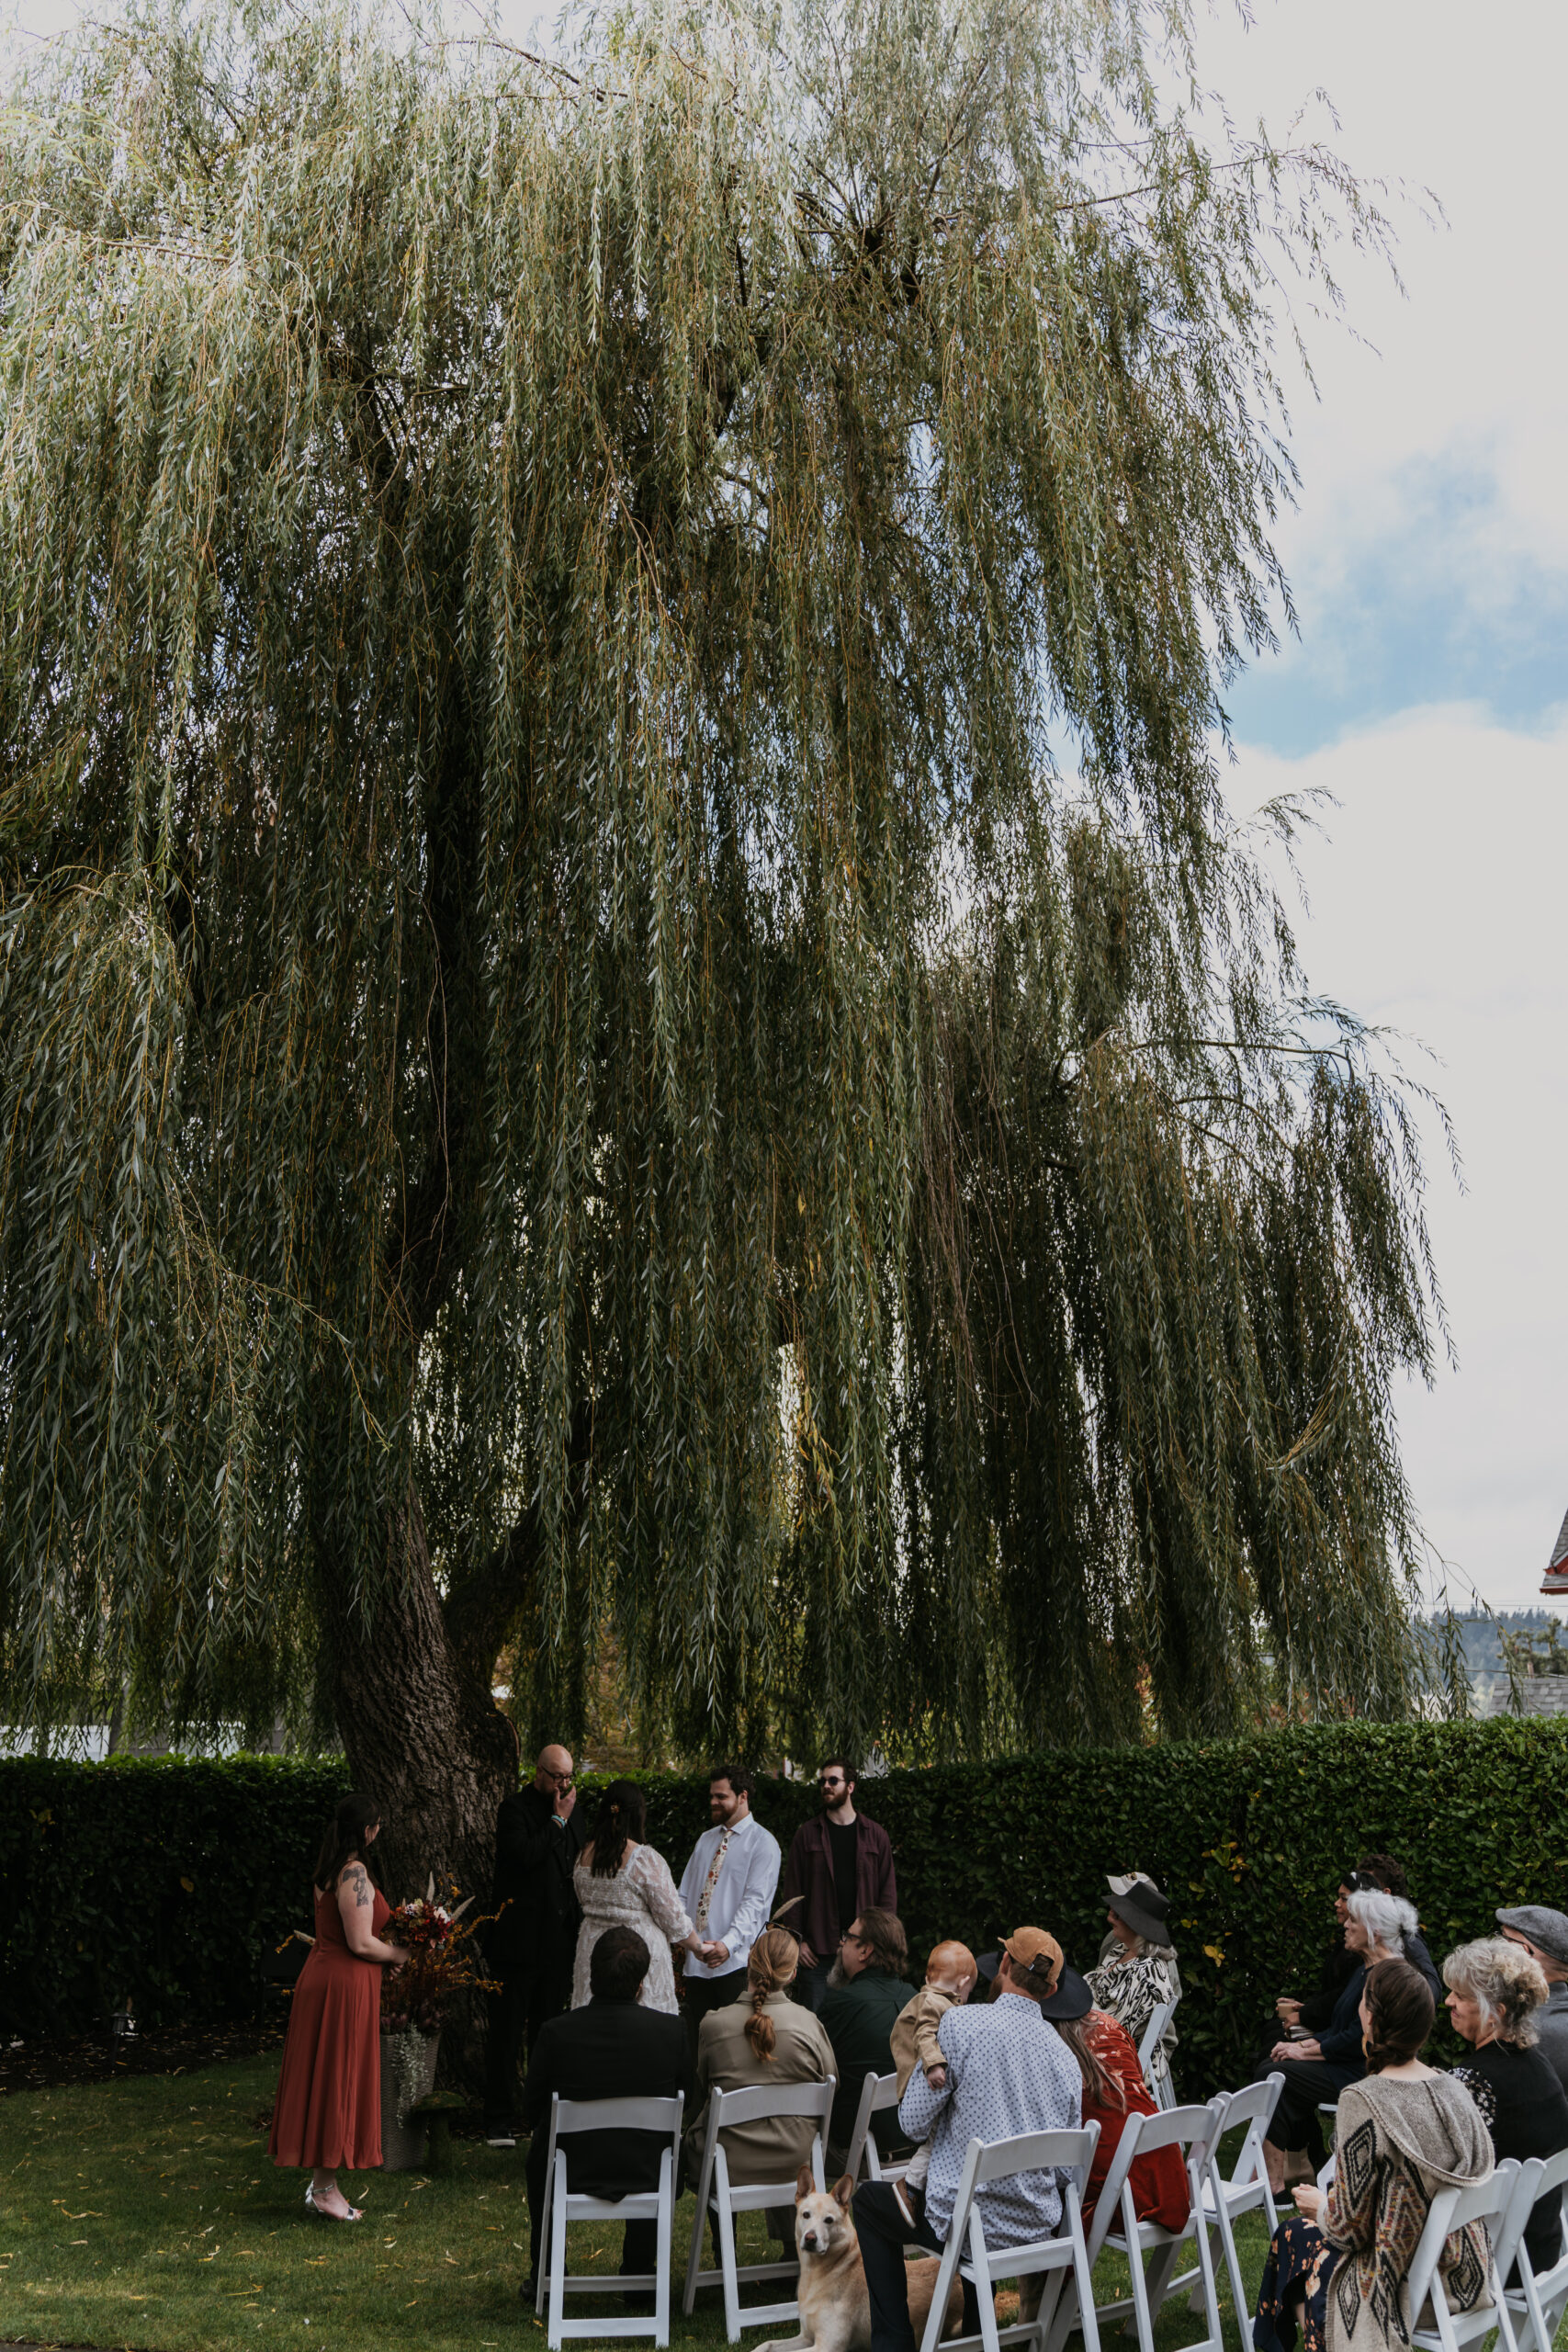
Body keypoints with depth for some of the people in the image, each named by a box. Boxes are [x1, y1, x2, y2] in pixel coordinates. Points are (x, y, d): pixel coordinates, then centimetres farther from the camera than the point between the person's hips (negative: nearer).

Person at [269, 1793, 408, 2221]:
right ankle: (325, 2190, 9)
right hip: (344, 1984, -9)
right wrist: (397, 1954, -5)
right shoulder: (355, 1873, -20)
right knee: (337, 2078, 0)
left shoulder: (330, 1868, 9)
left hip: (321, 1974, 9)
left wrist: (385, 1950, 21)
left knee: (323, 2077, 14)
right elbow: (361, 1944, -22)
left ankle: (321, 2182, 23)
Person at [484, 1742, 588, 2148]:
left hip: (558, 1941, 6)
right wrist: (557, 1821, -16)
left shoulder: (571, 1810, 12)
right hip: (519, 1939, -6)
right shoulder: (515, 1808, -8)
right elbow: (524, 1855, -24)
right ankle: (500, 2121, 10)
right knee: (506, 2033, 2)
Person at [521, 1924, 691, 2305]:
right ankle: (639, 2272, 36)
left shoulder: (556, 2032, -18)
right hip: (647, 2177, 0)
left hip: (571, 2174, 0)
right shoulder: (671, 2029, -16)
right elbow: (685, 2099, 1)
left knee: (539, 2147, 33)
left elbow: (531, 2113, -4)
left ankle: (543, 2276, 39)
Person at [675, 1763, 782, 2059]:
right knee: (698, 2048, 7)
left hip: (736, 1962, -6)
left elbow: (755, 1901, -14)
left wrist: (729, 1944, -27)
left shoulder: (762, 1842, -3)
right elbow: (685, 1896, 18)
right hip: (697, 1961, 6)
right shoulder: (705, 1840, 19)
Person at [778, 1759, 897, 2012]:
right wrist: (797, 1939, -4)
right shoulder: (807, 1834, 7)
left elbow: (888, 1892, 8)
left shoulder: (875, 1834, 9)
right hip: (817, 1952, 0)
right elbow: (792, 1891, 5)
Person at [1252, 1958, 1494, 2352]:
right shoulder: (1454, 2090, -5)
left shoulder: (1364, 2100, -24)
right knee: (1314, 2229, 23)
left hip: (1404, 2294, -6)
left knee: (1291, 2237, 19)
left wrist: (1321, 2207, 5)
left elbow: (1350, 2226, -18)